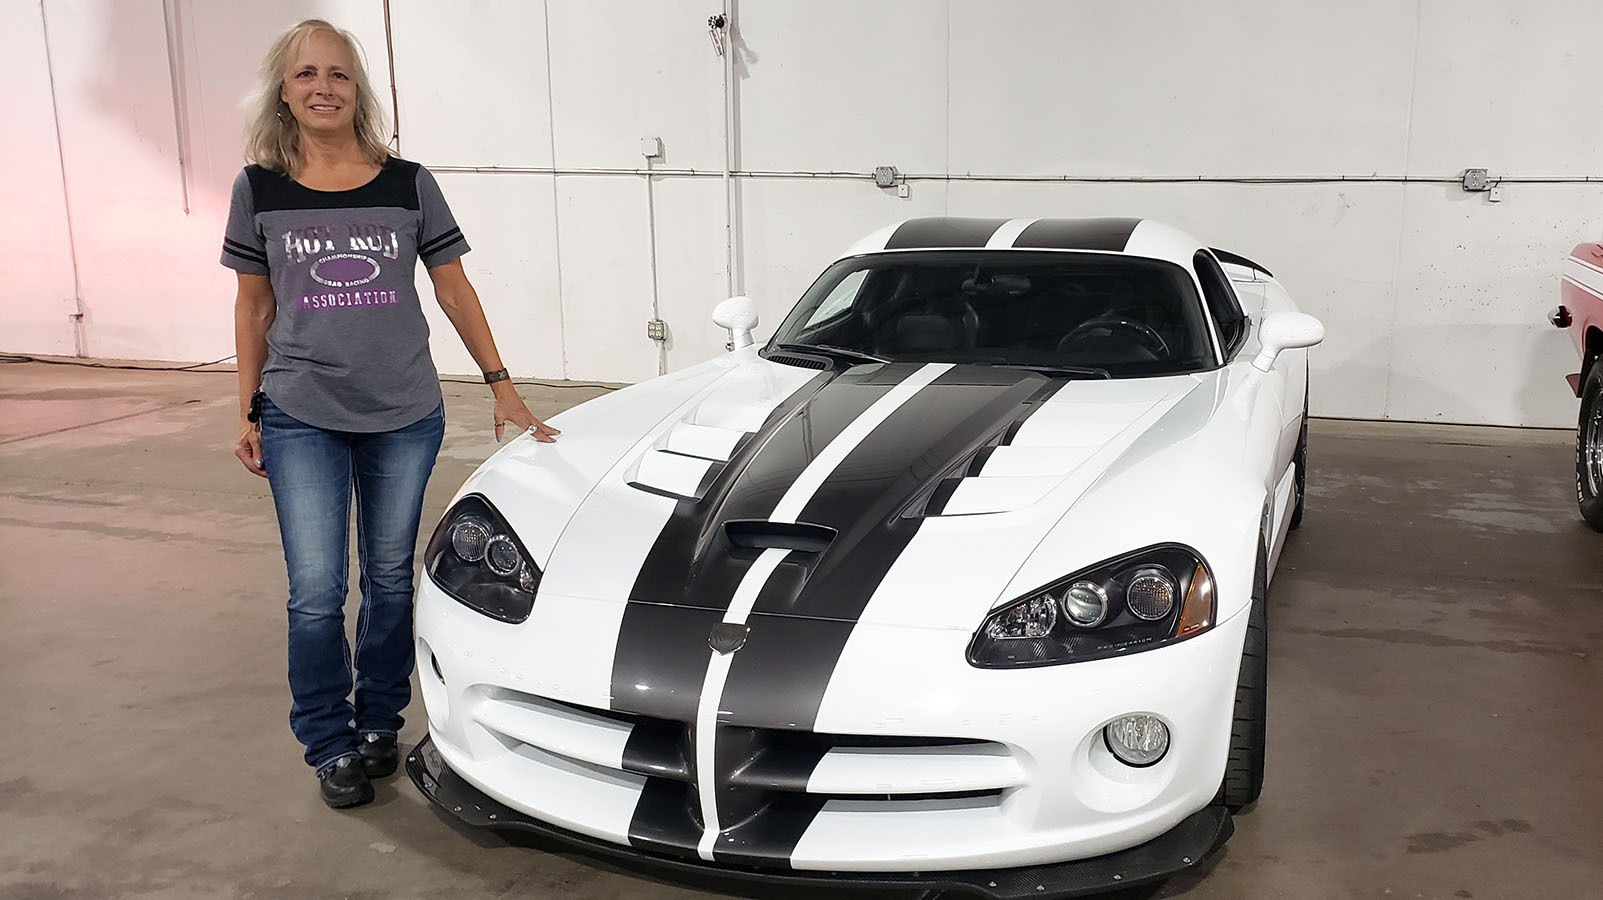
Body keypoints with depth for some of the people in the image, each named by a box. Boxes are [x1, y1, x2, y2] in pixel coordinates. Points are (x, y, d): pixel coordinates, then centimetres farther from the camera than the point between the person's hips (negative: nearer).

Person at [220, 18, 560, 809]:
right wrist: (248, 415, 7)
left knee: (391, 582, 11)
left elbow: (454, 291, 5)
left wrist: (502, 387, 2)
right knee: (316, 593, -2)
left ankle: (378, 724, 29)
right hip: (302, 420, -1)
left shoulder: (408, 185, 1)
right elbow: (253, 307, 8)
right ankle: (330, 745, 16)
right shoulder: (260, 190, 1)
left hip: (404, 417, 1)